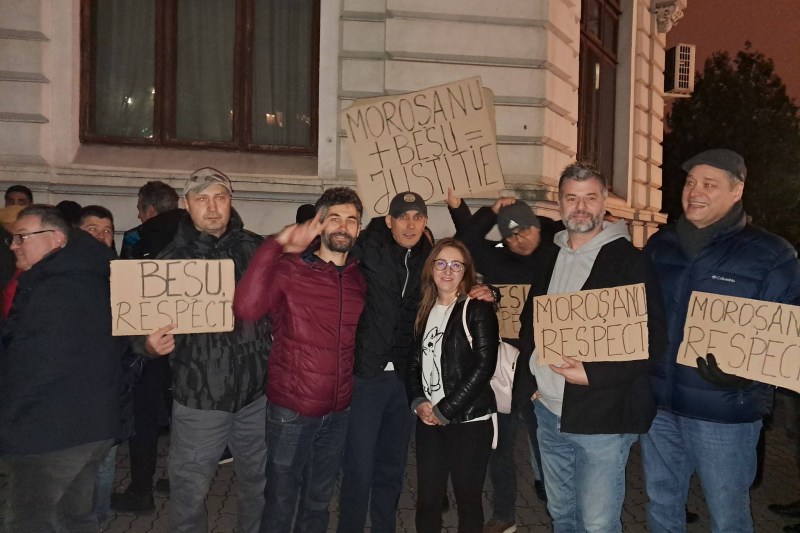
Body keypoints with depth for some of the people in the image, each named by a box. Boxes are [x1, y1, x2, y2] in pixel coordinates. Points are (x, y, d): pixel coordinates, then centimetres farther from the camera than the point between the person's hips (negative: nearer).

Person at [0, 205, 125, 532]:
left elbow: (27, 369, -22)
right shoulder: (96, 280, 10)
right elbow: (117, 349, 15)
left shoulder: (52, 290, -20)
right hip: (95, 425, 9)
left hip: (50, 432, -9)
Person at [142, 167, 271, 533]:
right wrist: (151, 344, -25)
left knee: (259, 483, 18)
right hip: (199, 395, -2)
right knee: (190, 490, 11)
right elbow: (148, 325, -3)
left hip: (257, 390, 2)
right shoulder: (172, 259, -3)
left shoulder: (256, 248, 1)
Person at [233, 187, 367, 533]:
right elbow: (246, 308, -31)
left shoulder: (360, 277, 3)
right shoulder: (289, 268, -13)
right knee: (281, 501, 13)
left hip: (338, 412, 5)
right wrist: (276, 244, -29)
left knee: (319, 500, 21)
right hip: (291, 409, -4)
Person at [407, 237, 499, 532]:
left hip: (469, 420, -4)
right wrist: (418, 403, -3)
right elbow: (415, 363, 14)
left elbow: (484, 366, -13)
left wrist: (445, 410, -12)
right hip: (429, 420, 5)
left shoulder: (478, 309, -5)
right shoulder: (424, 310, 12)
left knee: (468, 499, 6)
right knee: (427, 499, 8)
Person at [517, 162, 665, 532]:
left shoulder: (628, 261, -9)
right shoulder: (551, 257, 10)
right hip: (548, 411, 6)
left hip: (602, 417, -6)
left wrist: (592, 374, -21)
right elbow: (529, 319, 20)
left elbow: (651, 340, -13)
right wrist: (531, 374, 8)